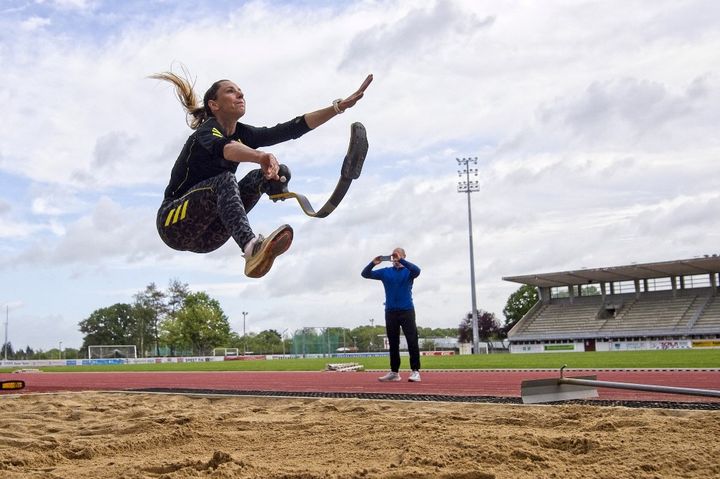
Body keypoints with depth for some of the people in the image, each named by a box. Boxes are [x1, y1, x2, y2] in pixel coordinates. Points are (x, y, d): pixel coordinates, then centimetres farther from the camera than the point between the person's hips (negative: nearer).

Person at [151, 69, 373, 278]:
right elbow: (221, 148, -40)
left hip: (207, 236, 7)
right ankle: (252, 248, -58)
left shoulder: (243, 134, 6)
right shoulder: (207, 130, -14)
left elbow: (293, 128, -1)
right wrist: (261, 156, -61)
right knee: (225, 180, -36)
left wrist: (340, 106, -9)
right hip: (175, 223, -7)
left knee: (261, 176, -8)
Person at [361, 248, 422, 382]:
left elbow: (417, 270, -22)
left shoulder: (408, 271, 2)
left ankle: (415, 371, -4)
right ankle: (394, 372, 14)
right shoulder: (385, 272, 11)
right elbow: (365, 274, 6)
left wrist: (401, 260, -27)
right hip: (390, 312, 3)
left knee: (412, 341, -8)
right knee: (393, 344, 8)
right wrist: (373, 263, -12)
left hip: (407, 311, -3)